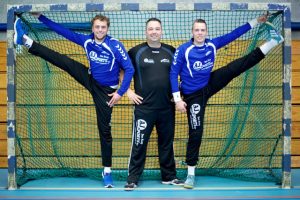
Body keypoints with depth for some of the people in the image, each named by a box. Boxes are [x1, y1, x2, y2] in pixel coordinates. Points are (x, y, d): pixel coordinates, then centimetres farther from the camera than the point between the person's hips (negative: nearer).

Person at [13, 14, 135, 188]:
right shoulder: (87, 40, -7)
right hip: (90, 80, 4)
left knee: (104, 129, -1)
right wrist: (41, 17, -2)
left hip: (106, 90, -4)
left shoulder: (115, 46, -22)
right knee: (63, 61, -10)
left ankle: (107, 170, 8)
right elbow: (65, 31, -2)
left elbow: (129, 69, -20)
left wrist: (120, 92, -23)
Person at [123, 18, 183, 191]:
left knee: (167, 143, 12)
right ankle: (133, 179, 7)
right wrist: (129, 91, -2)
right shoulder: (136, 52, -1)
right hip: (144, 107, -3)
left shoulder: (171, 51, 6)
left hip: (167, 107, 3)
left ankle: (169, 176, 24)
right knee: (139, 144, -1)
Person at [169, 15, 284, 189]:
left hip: (210, 85, 4)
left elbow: (233, 35, 1)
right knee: (196, 132, -4)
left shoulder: (212, 44, -7)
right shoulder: (183, 50, -19)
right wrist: (178, 99, -20)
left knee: (235, 68, -10)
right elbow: (173, 74, -15)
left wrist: (256, 22, 2)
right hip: (193, 96, -4)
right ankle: (191, 174, 6)